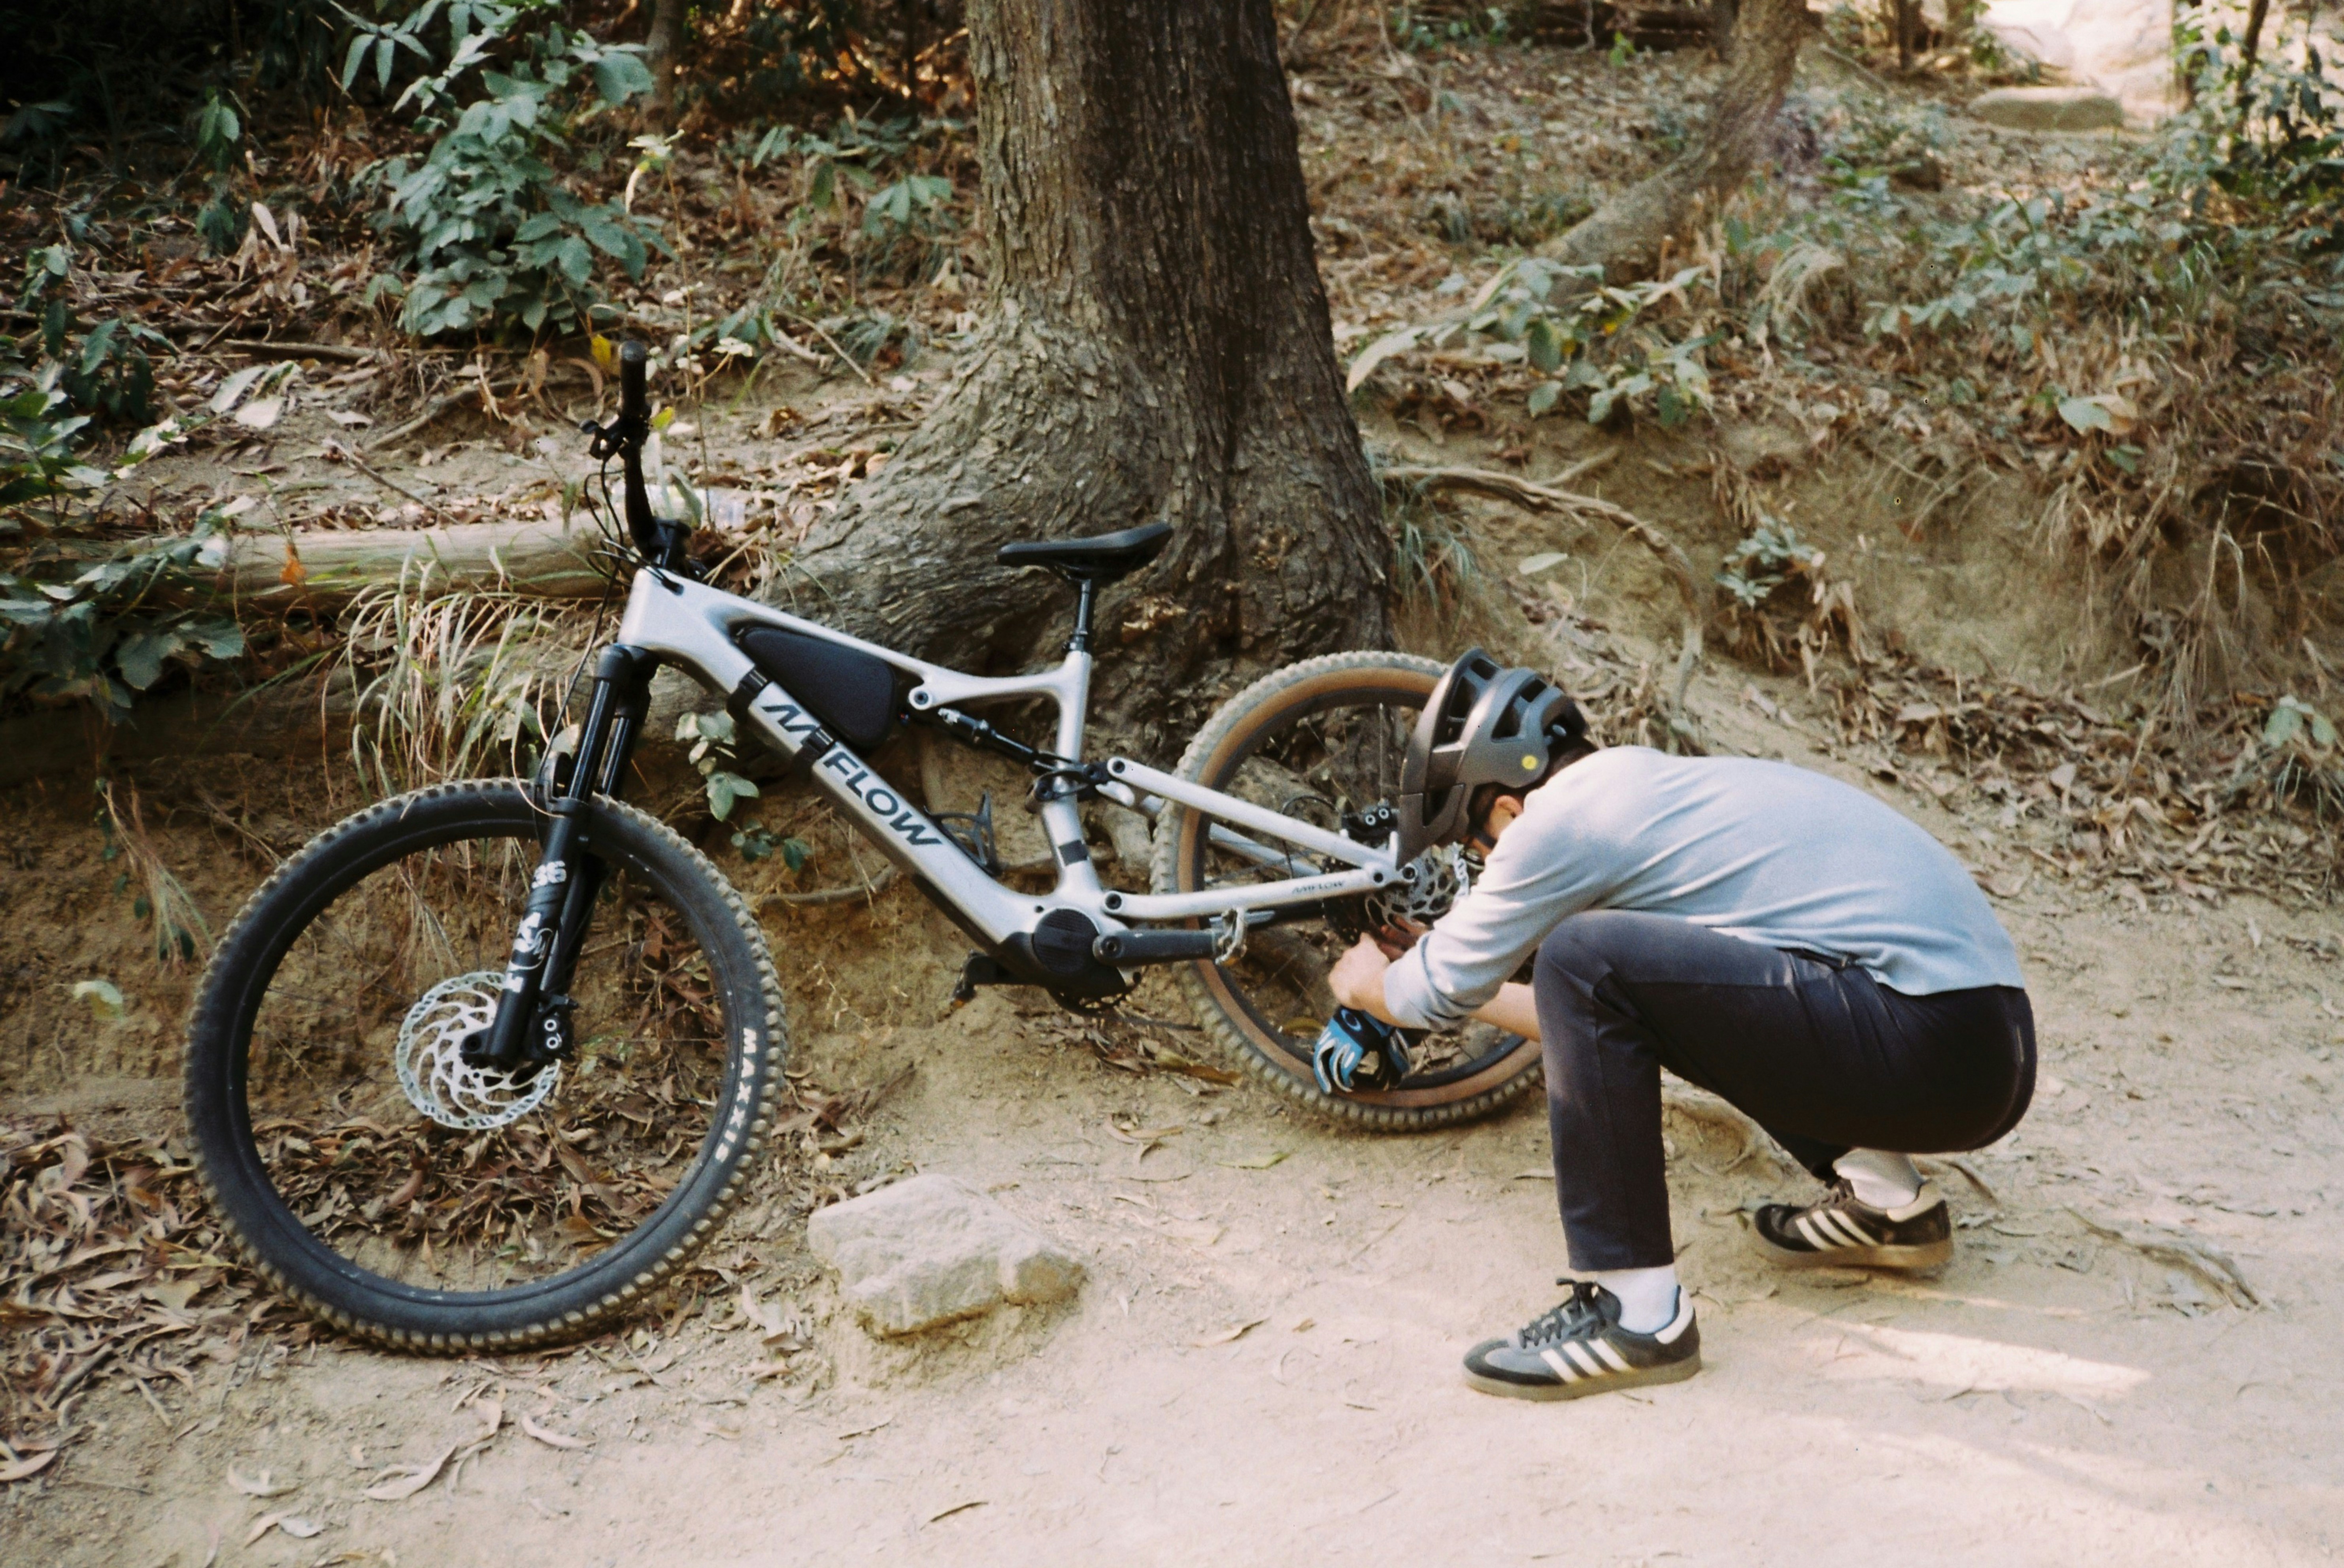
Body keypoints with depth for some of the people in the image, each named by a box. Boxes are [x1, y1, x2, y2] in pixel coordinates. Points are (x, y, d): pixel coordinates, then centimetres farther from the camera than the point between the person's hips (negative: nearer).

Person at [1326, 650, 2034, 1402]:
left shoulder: (1562, 817, -7)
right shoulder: (1655, 778, 21)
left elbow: (1439, 992, 7)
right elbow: (1605, 1016, 35)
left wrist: (1367, 983, 29)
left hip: (1933, 1048, -10)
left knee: (1584, 959, -14)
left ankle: (1638, 1315, -9)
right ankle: (1888, 1200, 19)